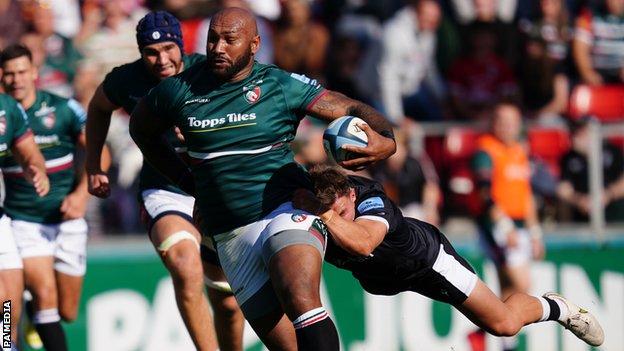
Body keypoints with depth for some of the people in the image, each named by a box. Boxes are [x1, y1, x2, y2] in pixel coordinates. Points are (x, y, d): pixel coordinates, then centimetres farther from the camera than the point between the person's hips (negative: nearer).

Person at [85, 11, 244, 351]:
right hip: (164, 192, -1)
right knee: (186, 268, -32)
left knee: (227, 302, 11)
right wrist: (93, 167, 16)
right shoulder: (128, 81, -10)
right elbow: (99, 108, 14)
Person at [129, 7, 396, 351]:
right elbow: (141, 129, 26)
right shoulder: (179, 91, 6)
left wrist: (385, 139, -23)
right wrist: (186, 180, 22)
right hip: (231, 239, 3)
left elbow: (353, 109, -1)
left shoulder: (282, 86, -2)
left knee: (301, 303, -32)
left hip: (287, 211, -3)